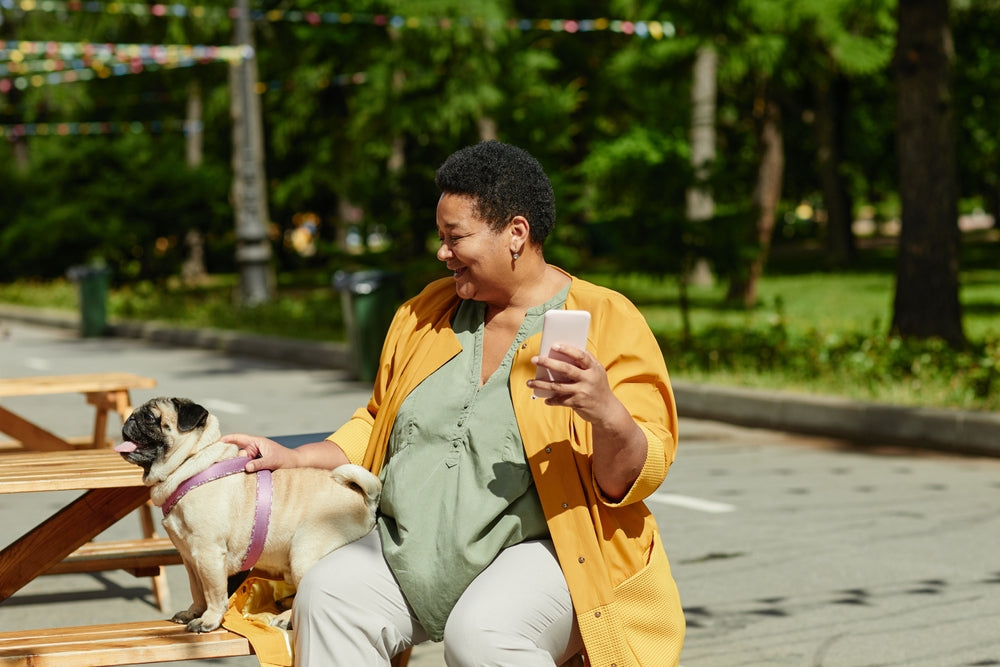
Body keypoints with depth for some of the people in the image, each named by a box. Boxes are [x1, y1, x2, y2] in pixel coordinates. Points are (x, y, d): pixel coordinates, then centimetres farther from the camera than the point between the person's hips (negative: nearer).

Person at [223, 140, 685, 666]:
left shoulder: (608, 323, -3)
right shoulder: (427, 313, 15)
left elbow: (636, 476, -8)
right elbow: (377, 428, 27)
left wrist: (606, 413, -28)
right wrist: (294, 459, 15)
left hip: (542, 550, -5)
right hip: (407, 550, 5)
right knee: (326, 595, -24)